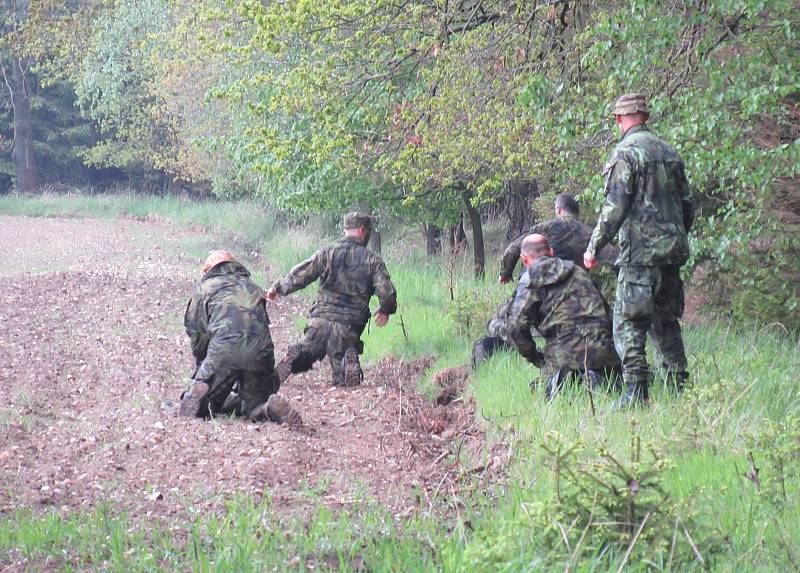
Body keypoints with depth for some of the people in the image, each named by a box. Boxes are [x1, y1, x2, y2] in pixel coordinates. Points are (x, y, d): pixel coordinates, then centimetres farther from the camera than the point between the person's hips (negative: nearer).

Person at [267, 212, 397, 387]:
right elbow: (387, 292, -4)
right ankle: (349, 359, -26)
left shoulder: (327, 252, 5)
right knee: (341, 381, 8)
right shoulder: (372, 260, 3)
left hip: (320, 321, 0)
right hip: (348, 328, 0)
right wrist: (385, 310, 18)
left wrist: (278, 288, 21)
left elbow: (299, 276, 4)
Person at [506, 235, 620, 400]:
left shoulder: (530, 280, 8)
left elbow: (516, 325, -3)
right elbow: (604, 310, 25)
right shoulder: (578, 272, 24)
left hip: (565, 349, -3)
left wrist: (535, 357, 11)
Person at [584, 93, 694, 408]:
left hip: (640, 252, -7)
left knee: (629, 324, -5)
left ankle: (636, 392, -12)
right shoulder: (669, 152, 14)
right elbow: (687, 203, 19)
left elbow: (615, 207, -14)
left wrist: (594, 247, -8)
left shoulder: (626, 152, -9)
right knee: (667, 321, 15)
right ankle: (679, 388, 16)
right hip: (673, 251, 7)